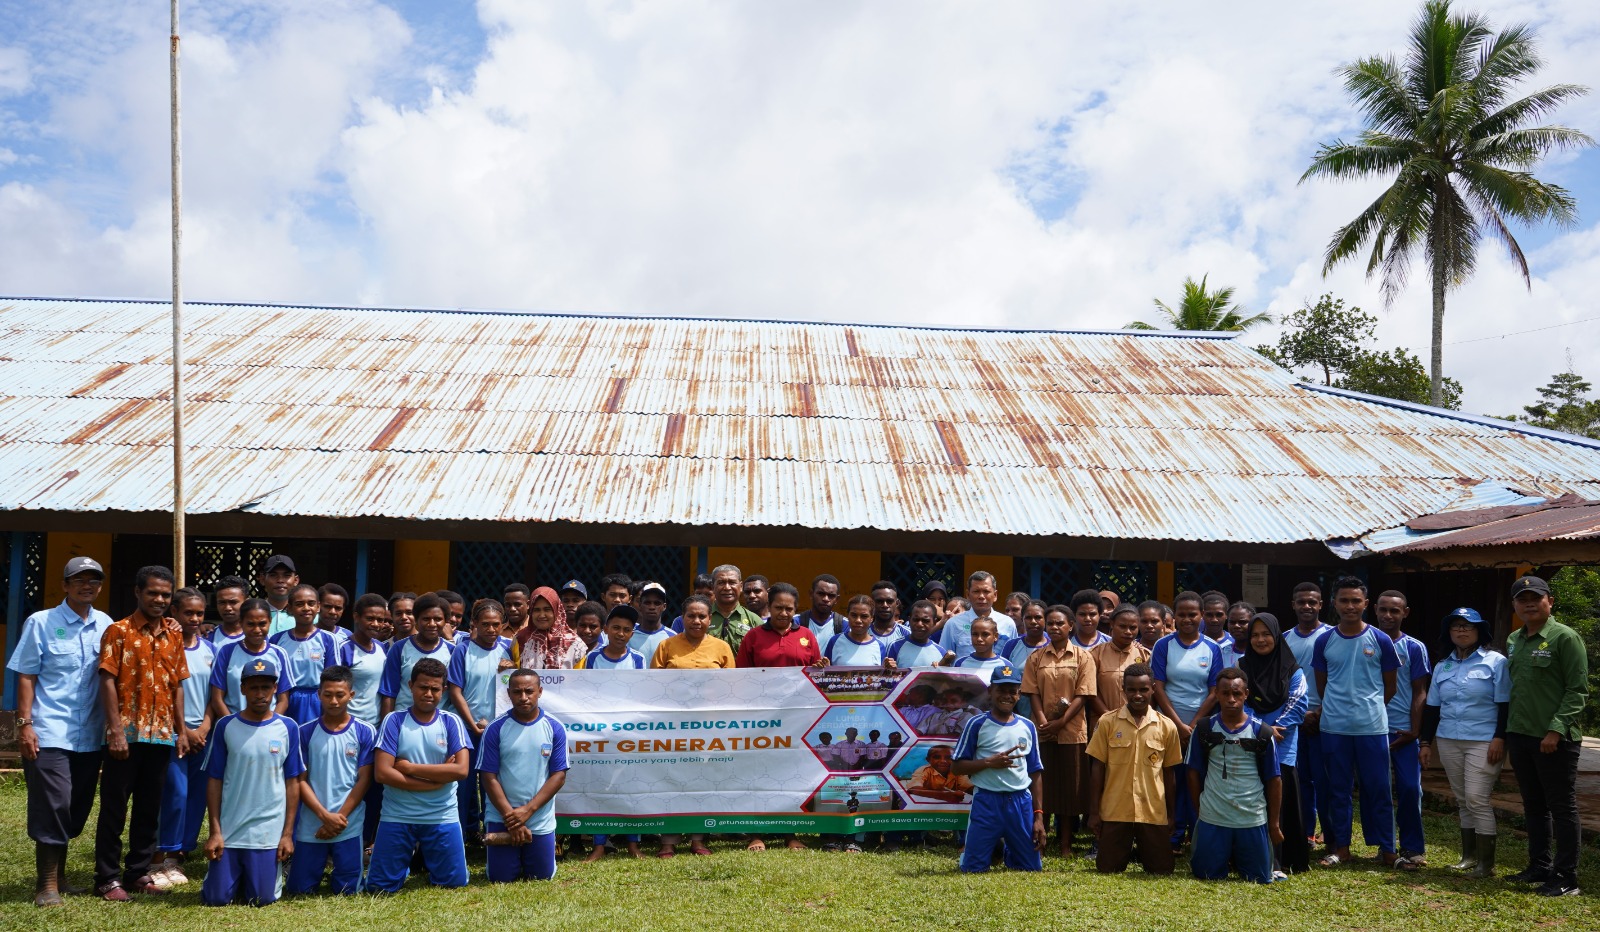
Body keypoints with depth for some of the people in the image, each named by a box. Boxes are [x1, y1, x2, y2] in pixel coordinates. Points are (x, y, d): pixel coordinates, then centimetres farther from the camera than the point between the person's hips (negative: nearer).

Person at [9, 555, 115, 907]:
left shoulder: (106, 625, 7)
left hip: (90, 736, 4)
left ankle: (58, 874, 27)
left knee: (77, 811, 11)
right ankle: (47, 883, 6)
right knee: (52, 806, -5)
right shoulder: (41, 623, -3)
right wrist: (24, 724, -9)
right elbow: (26, 676, -4)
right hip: (49, 733, -4)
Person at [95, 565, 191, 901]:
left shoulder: (174, 634, 10)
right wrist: (115, 730, -16)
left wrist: (180, 730, 9)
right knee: (114, 807, 2)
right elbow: (107, 681, -9)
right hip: (127, 733, -5)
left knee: (150, 807, 11)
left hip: (162, 734, 5)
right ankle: (107, 877, 10)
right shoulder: (119, 631, -4)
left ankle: (138, 872, 21)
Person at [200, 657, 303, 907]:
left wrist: (288, 833, -1)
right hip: (228, 830, 1)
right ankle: (237, 876, 31)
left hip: (269, 833, 0)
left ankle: (264, 874, 32)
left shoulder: (287, 728, 0)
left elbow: (292, 783, 3)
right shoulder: (225, 726, 0)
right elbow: (214, 781, 2)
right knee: (217, 898, -1)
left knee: (261, 899, -1)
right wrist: (215, 831, -3)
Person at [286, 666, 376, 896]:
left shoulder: (365, 732, -2)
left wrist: (339, 817, -11)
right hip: (311, 825, 1)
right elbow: (300, 780, -1)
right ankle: (321, 861, 34)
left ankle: (340, 862, 31)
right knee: (298, 889, 4)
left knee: (347, 889, 1)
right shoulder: (306, 732, 0)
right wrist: (325, 816, -12)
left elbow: (364, 780, -3)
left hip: (350, 825, -1)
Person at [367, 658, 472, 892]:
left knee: (455, 882, 4)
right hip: (397, 817, -1)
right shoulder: (394, 721, -5)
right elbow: (382, 773, -14)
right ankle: (406, 862, 33)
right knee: (381, 887, 1)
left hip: (442, 817, 1)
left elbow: (461, 769, -13)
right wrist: (438, 778, -15)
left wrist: (410, 768, -15)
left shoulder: (451, 722, -1)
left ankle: (426, 859, 34)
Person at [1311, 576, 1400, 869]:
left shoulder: (1380, 641, -1)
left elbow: (1389, 685, 8)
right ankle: (1340, 847, 17)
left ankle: (1385, 847, 13)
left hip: (1373, 726, -2)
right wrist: (1339, 706, 9)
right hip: (1334, 727, 2)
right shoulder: (1324, 641, 3)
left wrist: (1370, 707, 9)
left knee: (1377, 789, 3)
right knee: (1338, 789, 8)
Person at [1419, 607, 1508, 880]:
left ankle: (1486, 862, -4)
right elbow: (1432, 707, 15)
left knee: (1478, 800, -10)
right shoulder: (1442, 667, 14)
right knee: (1462, 801, 10)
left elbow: (1504, 705, -6)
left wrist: (1499, 738, -14)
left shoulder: (1496, 662, -1)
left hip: (1483, 742, -5)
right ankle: (1469, 855, 17)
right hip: (1448, 742, 5)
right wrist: (1426, 742, 11)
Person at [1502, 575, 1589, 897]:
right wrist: (1506, 731, 13)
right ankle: (1540, 866, 26)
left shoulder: (1565, 637, -9)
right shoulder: (1513, 641, 12)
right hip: (1519, 736, 7)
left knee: (1562, 807, 1)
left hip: (1555, 739, -7)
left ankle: (1566, 877, 6)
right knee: (1533, 805, 15)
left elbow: (1578, 690, -12)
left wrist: (1556, 729, -18)